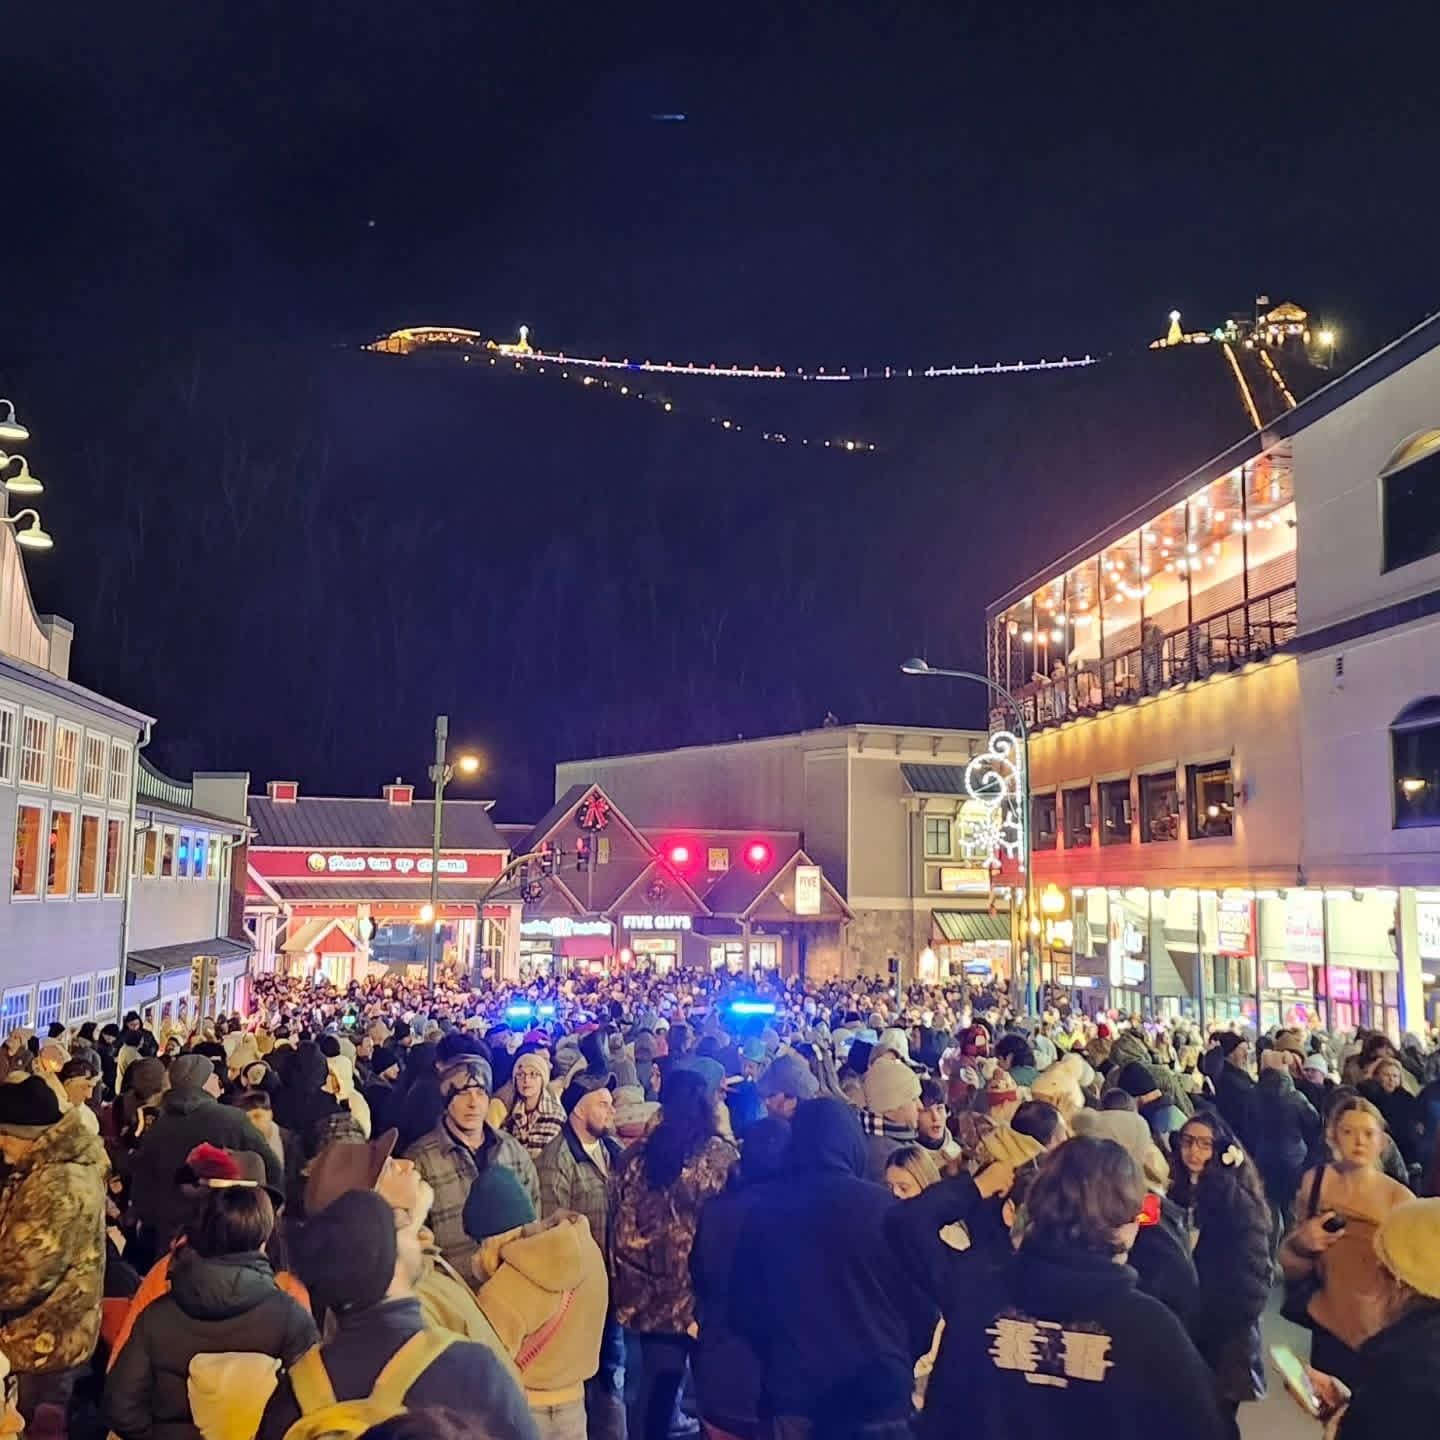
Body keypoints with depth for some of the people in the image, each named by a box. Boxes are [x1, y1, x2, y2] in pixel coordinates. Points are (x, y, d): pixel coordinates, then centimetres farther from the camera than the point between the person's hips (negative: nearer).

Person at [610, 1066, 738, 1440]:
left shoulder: (637, 1156, -1)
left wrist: (629, 1286, 10)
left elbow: (622, 1227, 0)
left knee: (652, 1393, 15)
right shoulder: (722, 1155, -9)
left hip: (651, 1295, 3)